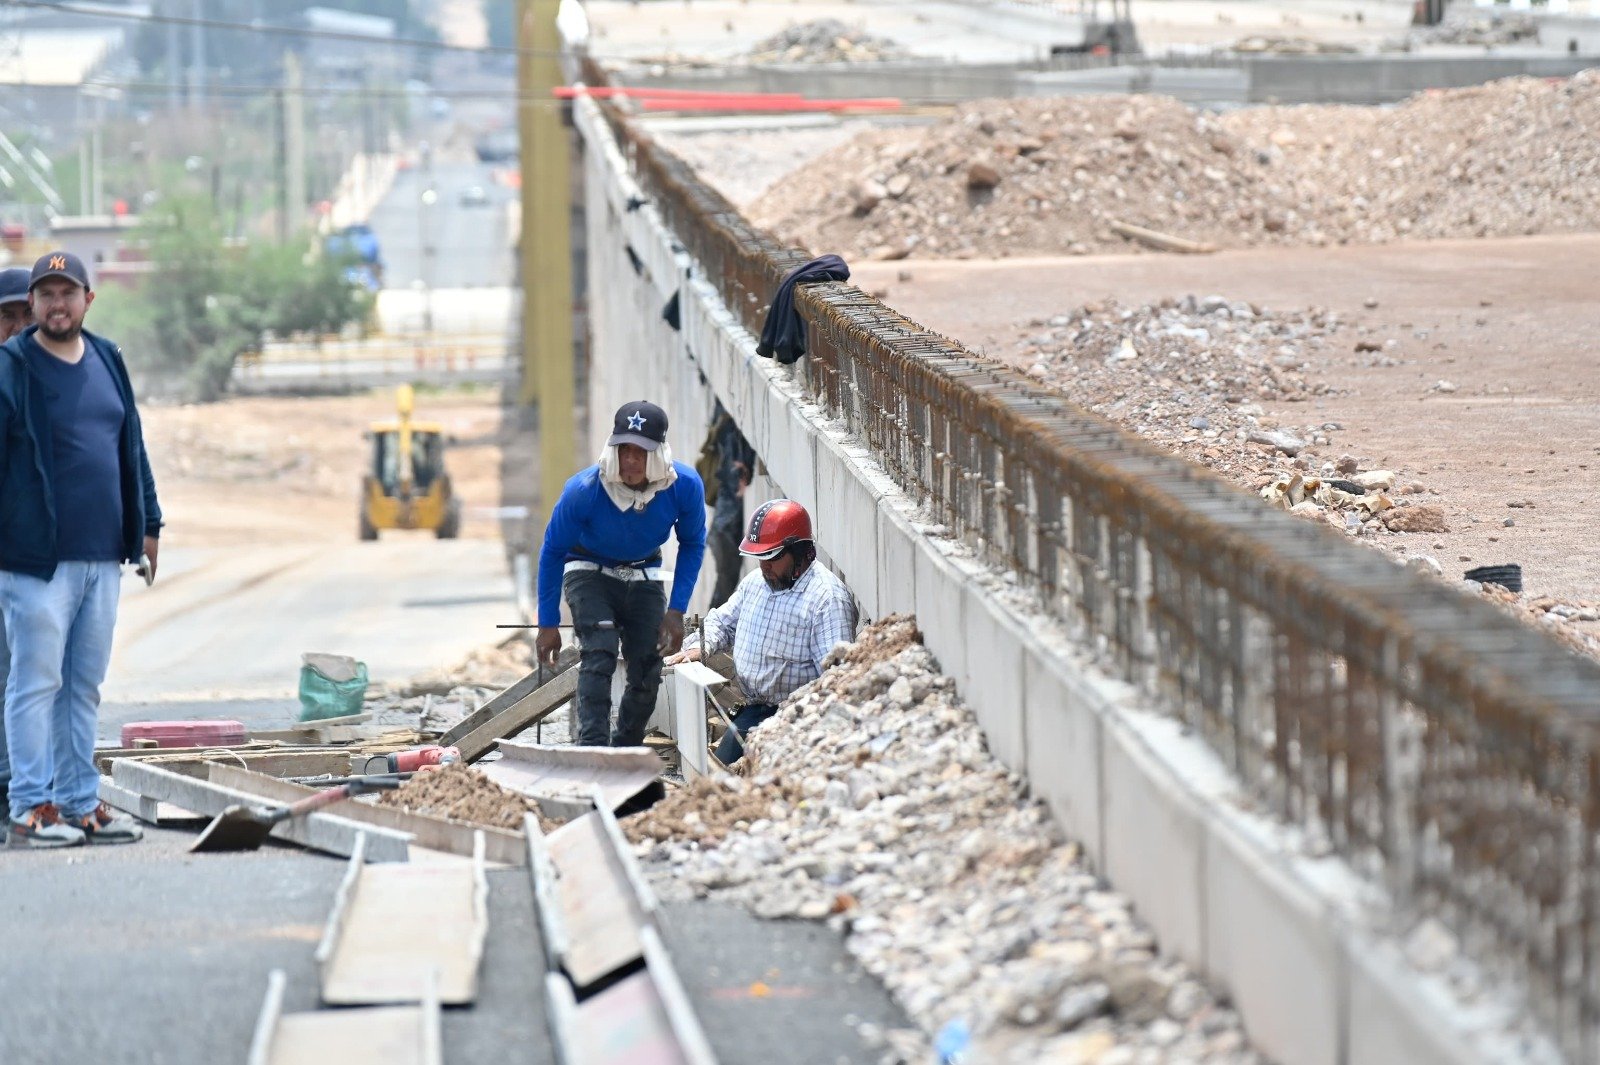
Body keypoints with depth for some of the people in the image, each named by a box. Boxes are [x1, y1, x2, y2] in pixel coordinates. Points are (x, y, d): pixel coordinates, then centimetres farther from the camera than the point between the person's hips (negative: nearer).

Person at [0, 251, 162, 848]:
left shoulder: (107, 362, 14)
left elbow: (131, 448, 20)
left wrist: (146, 525, 18)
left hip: (102, 557, 6)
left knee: (85, 686, 10)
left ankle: (80, 804, 15)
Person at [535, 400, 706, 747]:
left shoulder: (686, 485, -24)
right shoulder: (583, 490, -30)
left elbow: (692, 545, -5)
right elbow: (552, 552, -15)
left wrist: (676, 610, -11)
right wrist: (548, 624, -13)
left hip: (643, 574, 3)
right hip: (589, 572, -3)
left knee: (647, 673, -1)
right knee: (598, 655, -24)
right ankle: (592, 751, -29)